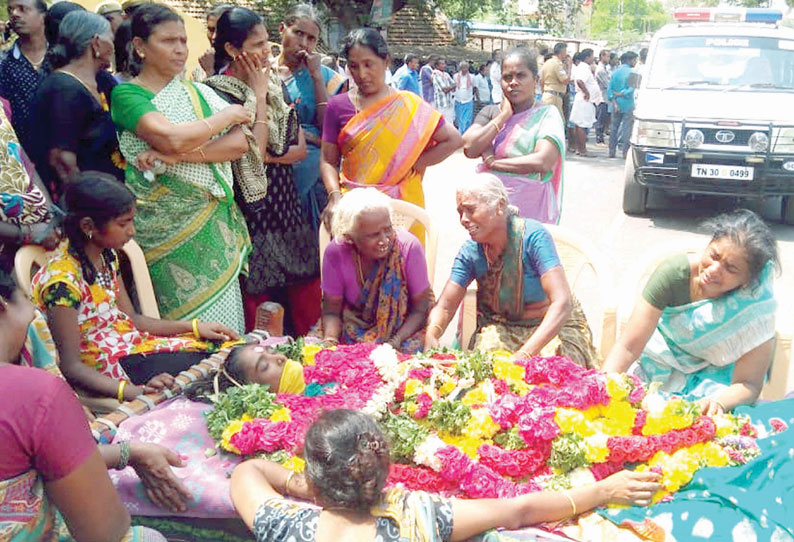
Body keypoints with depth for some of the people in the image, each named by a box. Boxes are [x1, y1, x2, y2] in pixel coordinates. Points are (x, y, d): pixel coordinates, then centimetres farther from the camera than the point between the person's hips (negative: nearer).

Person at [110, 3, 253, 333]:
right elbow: (172, 138, -20)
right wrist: (227, 115, -6)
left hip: (214, 222, 4)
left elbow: (241, 143, -2)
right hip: (167, 229, -4)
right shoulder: (126, 94, -2)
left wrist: (182, 154, -16)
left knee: (225, 325, 5)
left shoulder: (197, 92, 12)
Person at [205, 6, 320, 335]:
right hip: (250, 207, -6)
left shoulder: (276, 85, 10)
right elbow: (253, 148, -16)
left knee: (305, 305, 6)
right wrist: (258, 95, -12)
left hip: (286, 203, 6)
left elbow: (300, 148, 6)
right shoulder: (217, 92, -8)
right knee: (259, 301, 0)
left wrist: (265, 155, -11)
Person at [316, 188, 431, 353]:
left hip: (404, 328, -1)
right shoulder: (336, 252, -17)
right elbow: (331, 311, -6)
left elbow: (420, 310, -12)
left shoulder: (409, 247, -21)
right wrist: (330, 340, -27)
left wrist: (394, 343, -26)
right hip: (352, 328, 2)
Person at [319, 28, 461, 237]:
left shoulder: (408, 105, 2)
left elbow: (453, 139, 2)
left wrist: (414, 165, -5)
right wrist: (335, 196, -13)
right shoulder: (338, 106, 5)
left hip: (401, 202, 0)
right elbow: (329, 161, 4)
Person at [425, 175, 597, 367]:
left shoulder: (533, 236, -22)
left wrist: (526, 353, -41)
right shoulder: (470, 252, -8)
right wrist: (431, 334, -33)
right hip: (501, 328, 3)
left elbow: (562, 303, -30)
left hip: (553, 325, -2)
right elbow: (445, 306, -8)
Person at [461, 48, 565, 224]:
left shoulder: (546, 115, -3)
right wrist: (504, 115, -6)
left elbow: (543, 162, -19)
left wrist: (492, 162, -10)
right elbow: (469, 148, -7)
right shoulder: (490, 112, 9)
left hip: (529, 207, -3)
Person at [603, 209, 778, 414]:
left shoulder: (758, 304, -25)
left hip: (716, 380, 1)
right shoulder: (674, 272, -24)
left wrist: (718, 403, -44)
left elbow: (748, 384, -22)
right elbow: (628, 347, -23)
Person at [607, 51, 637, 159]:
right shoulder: (632, 72, -7)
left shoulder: (615, 72, 8)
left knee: (614, 127, 11)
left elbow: (609, 89, 0)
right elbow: (631, 89, -17)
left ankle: (612, 151, 11)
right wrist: (621, 94, -5)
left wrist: (614, 102, -5)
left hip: (616, 105, 5)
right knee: (627, 128, -1)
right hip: (628, 105, -5)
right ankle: (625, 152, -5)